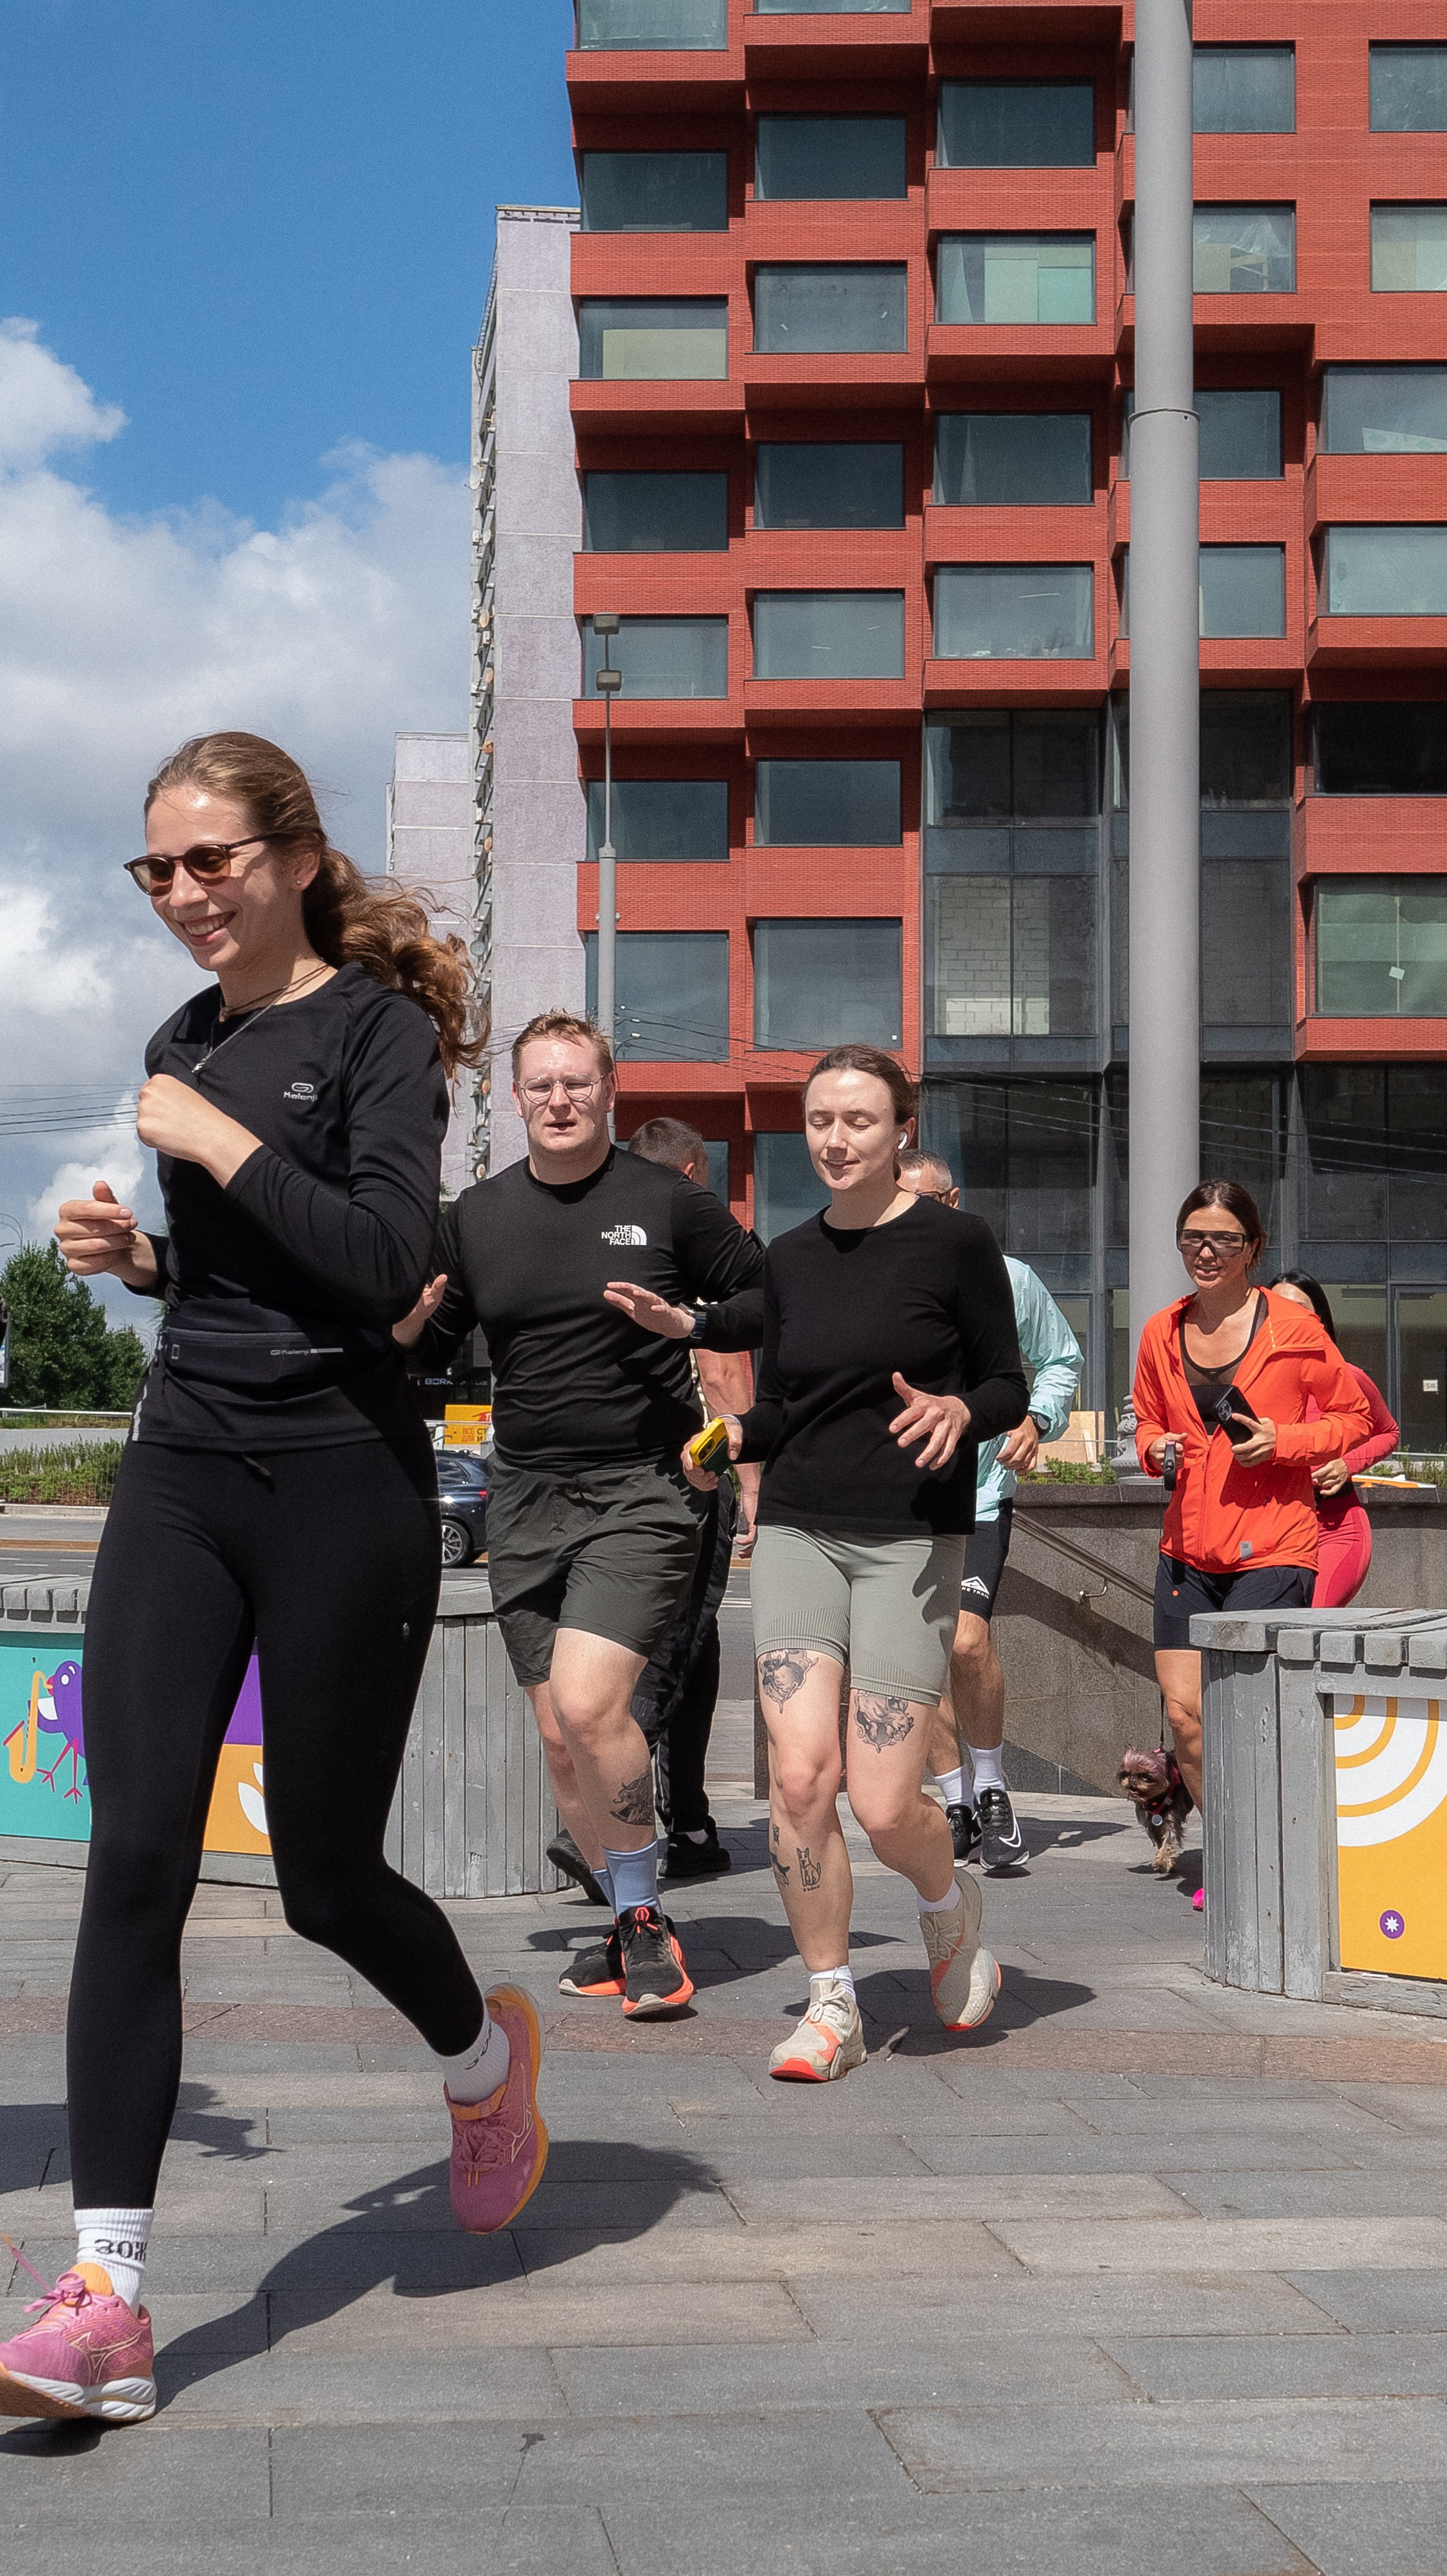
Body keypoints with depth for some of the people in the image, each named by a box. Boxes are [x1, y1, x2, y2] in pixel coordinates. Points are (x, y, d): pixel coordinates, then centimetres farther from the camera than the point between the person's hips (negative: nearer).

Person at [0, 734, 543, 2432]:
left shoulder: (377, 1025, -5)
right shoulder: (182, 1044, 15)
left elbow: (386, 1264, -18)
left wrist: (214, 1141, -15)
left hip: (342, 1480, -5)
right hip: (182, 1468, 6)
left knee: (324, 1874, 5)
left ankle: (486, 2055, 39)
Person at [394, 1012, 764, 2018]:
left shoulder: (669, 1201, -1)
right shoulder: (477, 1216, 10)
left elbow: (771, 1301, 5)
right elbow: (424, 1346, 18)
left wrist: (684, 1322, -12)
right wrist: (410, 1318, -5)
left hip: (644, 1490, -5)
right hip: (527, 1499, 5)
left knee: (589, 1705, -21)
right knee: (562, 1740, 7)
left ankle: (645, 1918, -3)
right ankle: (634, 1933, 22)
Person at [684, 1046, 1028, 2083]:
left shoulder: (956, 1242, -2)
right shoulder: (790, 1258, 11)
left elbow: (1009, 1386, 2)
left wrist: (957, 1411, -19)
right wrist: (725, 1437, -2)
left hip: (912, 1538, -4)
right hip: (798, 1531, 4)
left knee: (883, 1803, -9)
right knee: (799, 1776, -10)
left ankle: (954, 1910, 26)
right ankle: (832, 2005, 6)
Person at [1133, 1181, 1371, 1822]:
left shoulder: (1292, 1329, -4)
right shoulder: (1161, 1334, 9)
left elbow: (1355, 1417, 4)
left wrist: (1282, 1442, -12)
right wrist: (1155, 1448, 2)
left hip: (1272, 1550, -5)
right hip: (1187, 1549, 5)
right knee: (1185, 1716, 0)